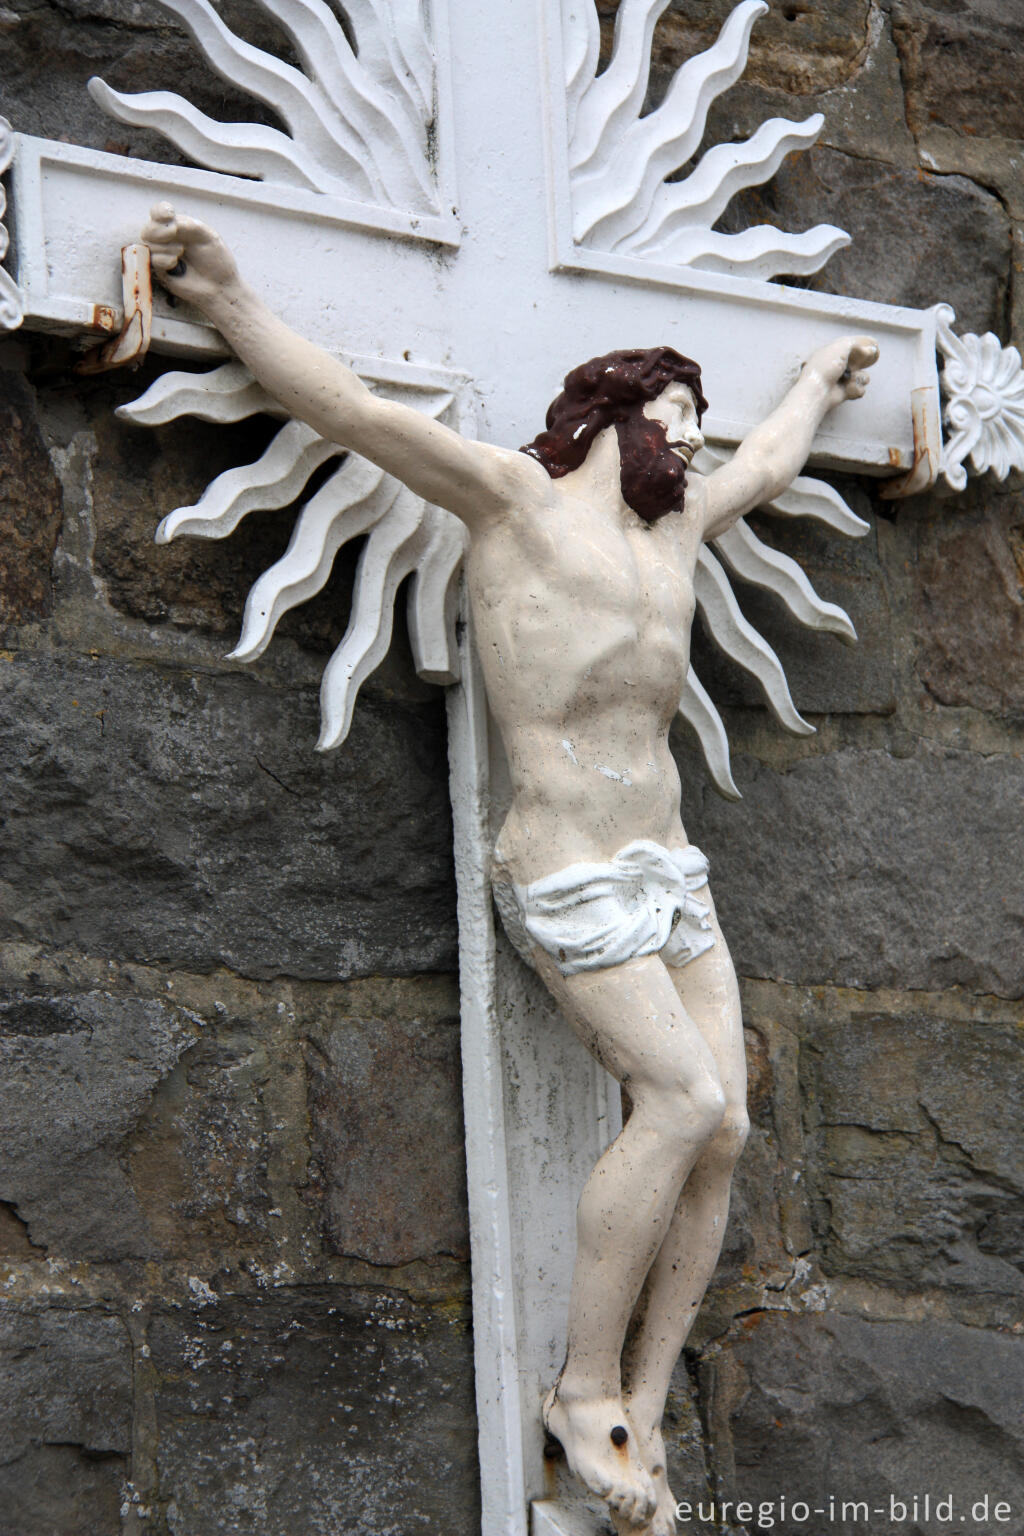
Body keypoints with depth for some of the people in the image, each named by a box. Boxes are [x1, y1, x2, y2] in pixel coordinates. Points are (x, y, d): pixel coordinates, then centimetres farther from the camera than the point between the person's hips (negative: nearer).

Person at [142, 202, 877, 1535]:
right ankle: (585, 1390, -9)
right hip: (569, 872, -8)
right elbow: (354, 409, -7)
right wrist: (229, 297, -15)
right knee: (681, 1099, -20)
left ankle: (641, 1415, 3)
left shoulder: (675, 524, 20)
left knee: (722, 1130, -4)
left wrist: (817, 384, 58)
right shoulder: (514, 495, 0)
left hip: (671, 867, 8)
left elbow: (766, 466, 42)